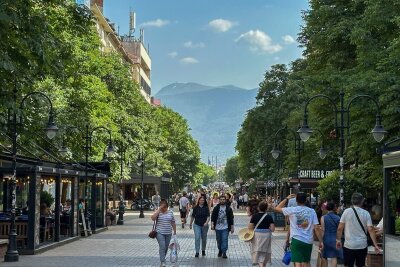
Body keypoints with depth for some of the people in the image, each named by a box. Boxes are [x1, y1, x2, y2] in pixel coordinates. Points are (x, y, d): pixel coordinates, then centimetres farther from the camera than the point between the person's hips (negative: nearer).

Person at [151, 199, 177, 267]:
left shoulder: (170, 212, 5)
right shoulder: (158, 212, -3)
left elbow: (173, 223, 11)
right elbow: (153, 218, -22)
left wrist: (175, 232, 10)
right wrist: (159, 209, -20)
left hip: (168, 233, 4)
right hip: (160, 233, -4)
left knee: (166, 247, 13)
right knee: (162, 247, -15)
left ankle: (162, 259, 30)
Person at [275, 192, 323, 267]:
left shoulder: (292, 210, -3)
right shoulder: (312, 211, 2)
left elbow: (277, 208, 8)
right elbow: (316, 228, -3)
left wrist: (286, 198, 15)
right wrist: (321, 241, 3)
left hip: (297, 240, -3)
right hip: (308, 241, 3)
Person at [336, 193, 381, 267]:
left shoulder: (347, 211, -5)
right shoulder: (366, 213, -2)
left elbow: (340, 228, -5)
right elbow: (371, 230, -6)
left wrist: (338, 240, 7)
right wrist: (375, 245, -2)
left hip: (349, 245, -1)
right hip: (362, 246, 2)